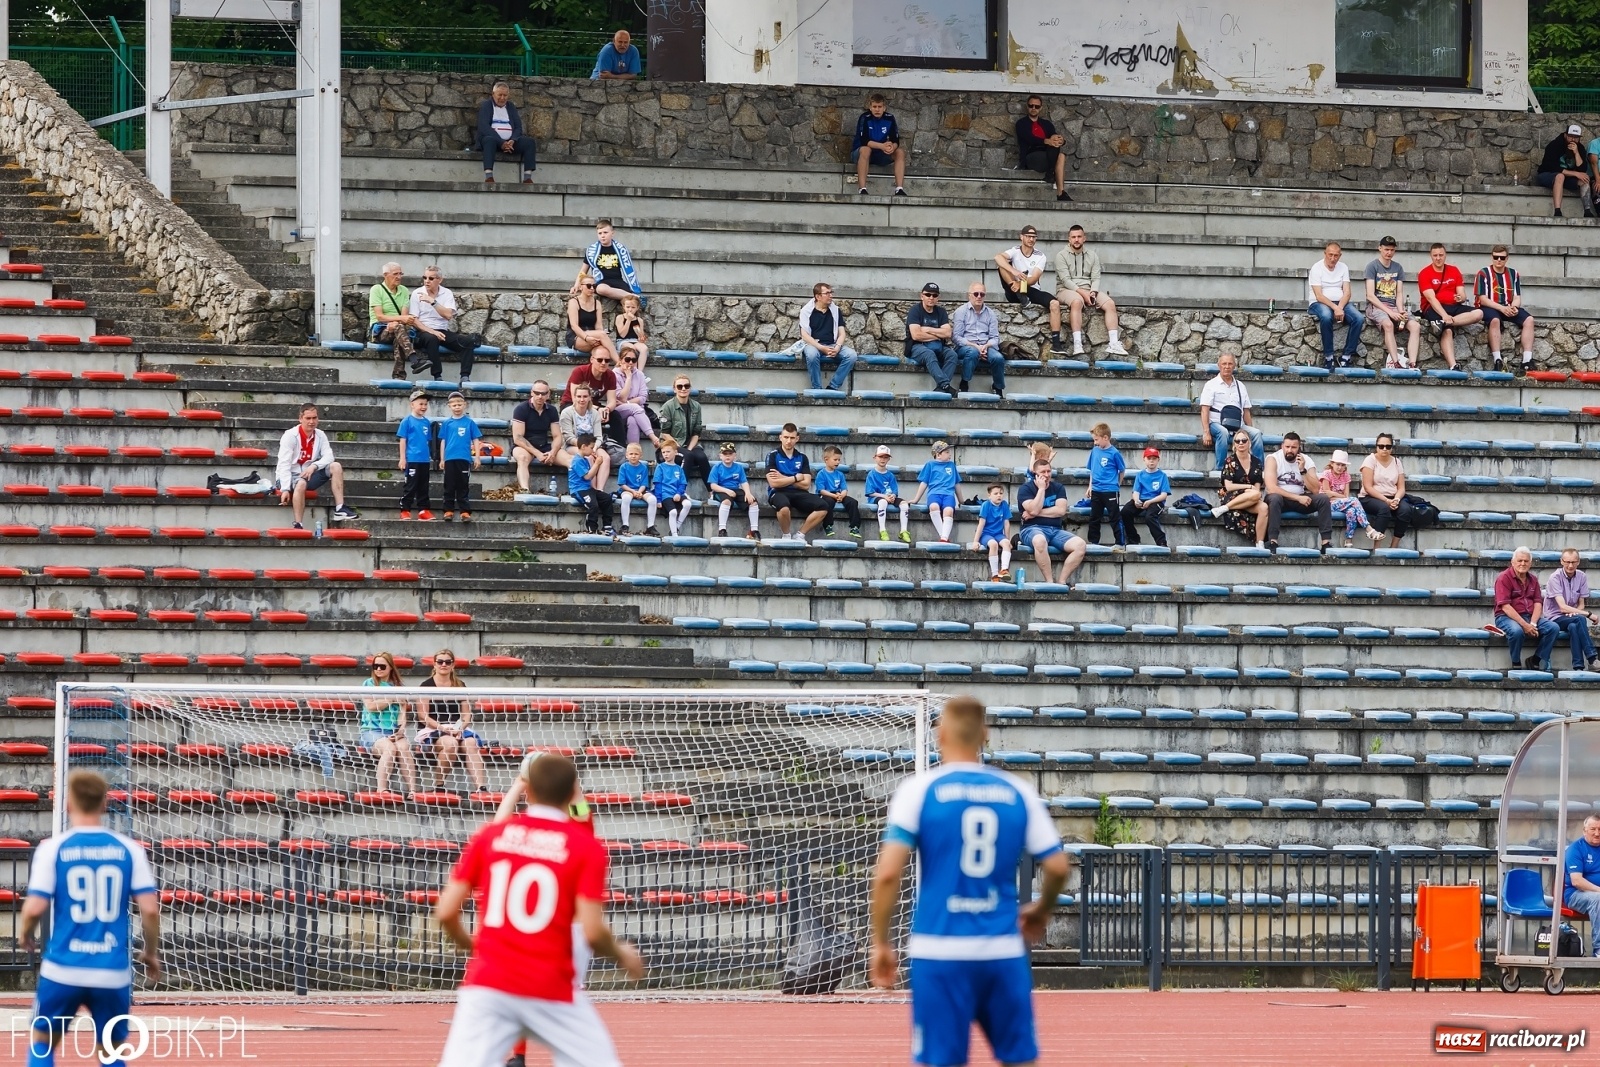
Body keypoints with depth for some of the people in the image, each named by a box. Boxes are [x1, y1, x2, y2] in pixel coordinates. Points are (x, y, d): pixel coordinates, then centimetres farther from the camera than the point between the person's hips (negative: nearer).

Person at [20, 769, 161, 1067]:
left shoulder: (53, 848, -4)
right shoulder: (129, 849, 0)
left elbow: (35, 908, -10)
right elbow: (150, 908, -4)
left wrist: (24, 936, 12)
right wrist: (151, 953, 12)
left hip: (63, 970, -1)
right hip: (113, 973, 1)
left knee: (42, 1042, 16)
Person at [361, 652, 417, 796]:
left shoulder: (399, 687, 17)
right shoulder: (369, 684, 11)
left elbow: (402, 711, 7)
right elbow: (370, 706, -5)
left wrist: (401, 728, -12)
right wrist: (392, 699, 0)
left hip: (394, 731, 2)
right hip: (372, 730, -2)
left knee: (404, 748, -31)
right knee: (390, 748, -34)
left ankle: (412, 790, -40)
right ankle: (382, 789, -39)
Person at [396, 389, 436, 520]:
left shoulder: (427, 422, 10)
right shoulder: (407, 421, -4)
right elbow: (403, 440, -4)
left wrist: (430, 458, 18)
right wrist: (402, 459, -8)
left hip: (425, 460, 5)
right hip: (412, 459, -5)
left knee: (423, 487, 9)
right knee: (410, 486, -3)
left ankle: (423, 510, 14)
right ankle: (404, 510, 2)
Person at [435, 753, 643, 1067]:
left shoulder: (489, 836, 7)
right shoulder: (587, 848, -1)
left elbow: (446, 912, 6)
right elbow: (593, 932, -9)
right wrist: (622, 954, 12)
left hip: (487, 984, 2)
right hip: (552, 991, -2)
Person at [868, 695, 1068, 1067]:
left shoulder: (919, 790, -2)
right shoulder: (1018, 793, 5)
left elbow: (888, 874, -8)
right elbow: (1058, 866, 5)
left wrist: (880, 943, 2)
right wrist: (1041, 911, 25)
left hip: (939, 955, -2)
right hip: (1003, 952, 2)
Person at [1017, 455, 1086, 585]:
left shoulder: (1058, 487, 11)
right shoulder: (1025, 488, 2)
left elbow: (1061, 510, -4)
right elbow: (1034, 510, -14)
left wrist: (1036, 514, -8)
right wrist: (1041, 489, -8)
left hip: (1056, 530, 4)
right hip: (1033, 529, -4)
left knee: (1080, 545, -24)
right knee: (1040, 541, -42)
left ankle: (1061, 581, -21)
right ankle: (1049, 582, -34)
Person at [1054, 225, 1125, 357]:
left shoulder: (1092, 255, 15)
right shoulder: (1062, 256, 1)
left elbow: (1096, 278, 7)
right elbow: (1065, 279, -10)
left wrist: (1093, 292, -14)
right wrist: (1082, 292, -21)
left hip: (1088, 290, 5)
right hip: (1067, 290, -5)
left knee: (1110, 303, -20)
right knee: (1077, 301, -39)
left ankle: (1113, 343, -28)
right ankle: (1077, 345, -46)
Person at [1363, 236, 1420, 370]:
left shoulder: (1398, 268, 15)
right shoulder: (1373, 266, -1)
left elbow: (1399, 294, 10)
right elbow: (1370, 295, -9)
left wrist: (1401, 311, -11)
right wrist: (1389, 312, -17)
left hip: (1394, 307, 5)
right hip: (1376, 306, -5)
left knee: (1415, 326, -21)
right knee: (1388, 324, -37)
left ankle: (1412, 363, -30)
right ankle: (1396, 363, -42)